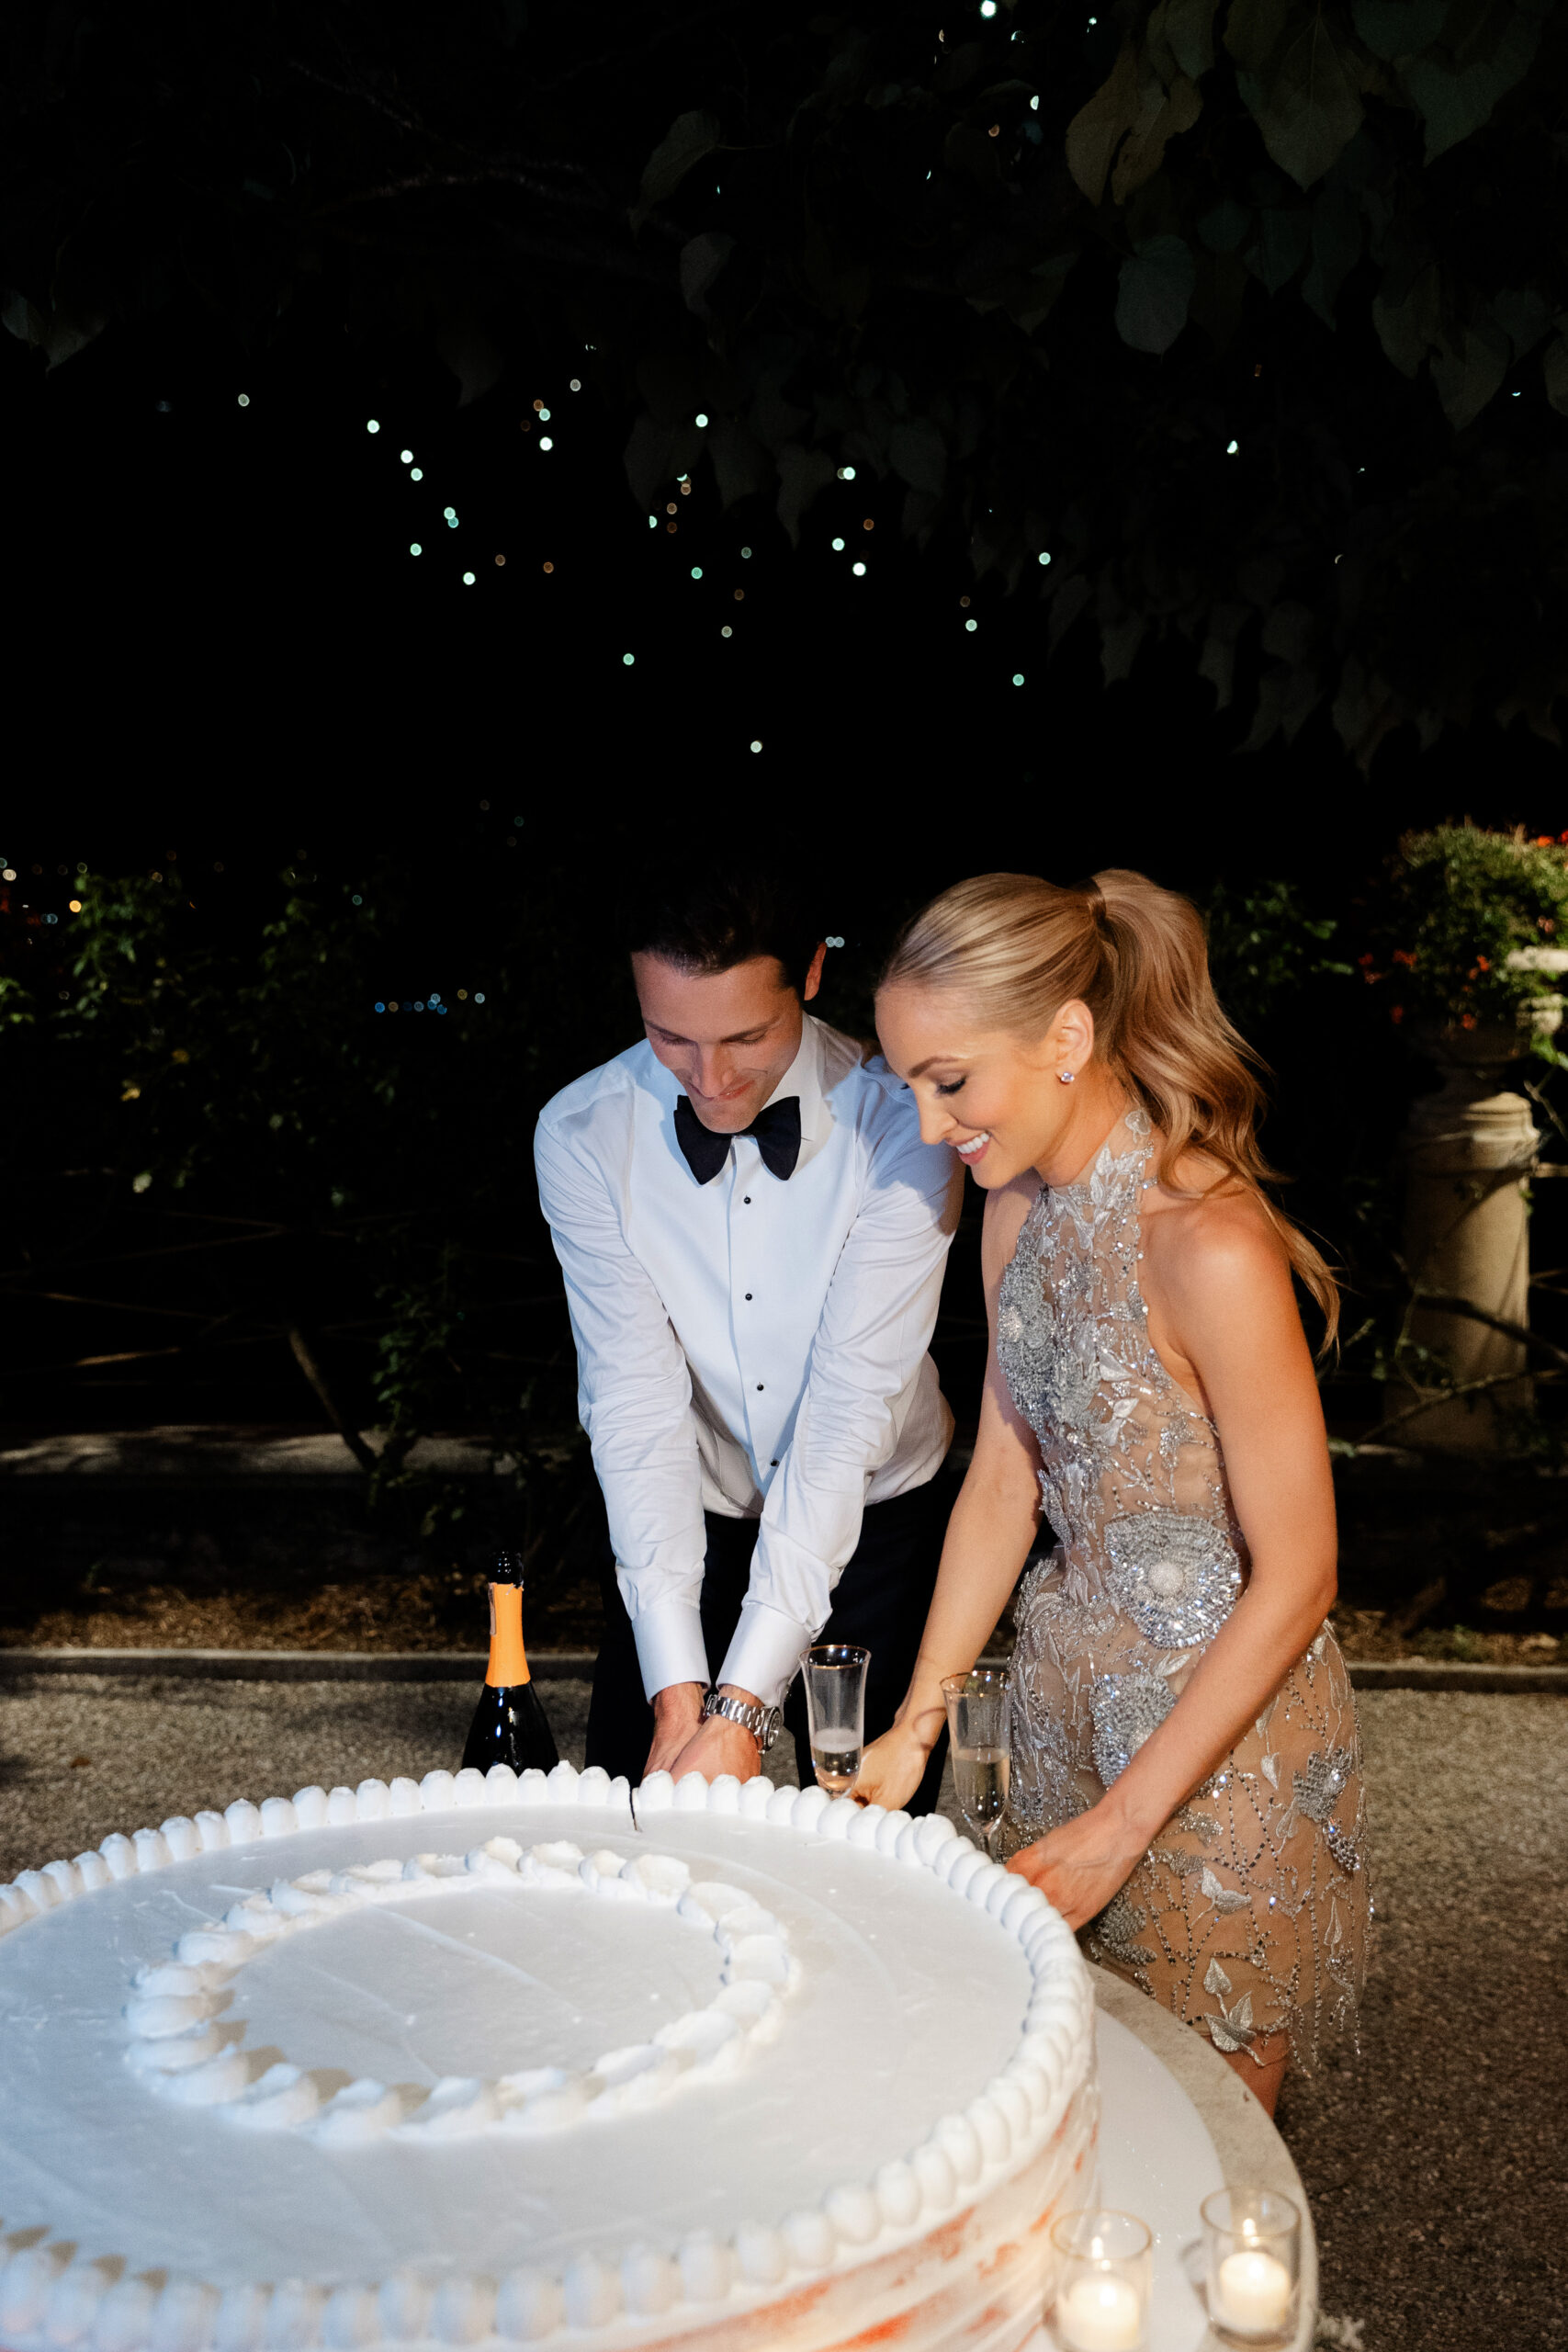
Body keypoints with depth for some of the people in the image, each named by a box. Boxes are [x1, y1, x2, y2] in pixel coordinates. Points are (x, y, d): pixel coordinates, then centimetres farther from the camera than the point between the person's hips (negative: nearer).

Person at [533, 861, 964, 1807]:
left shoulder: (898, 1123, -22)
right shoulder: (582, 1136, -17)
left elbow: (850, 1407, -26)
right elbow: (636, 1406, -20)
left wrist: (745, 1705, -32)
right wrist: (678, 1691, -28)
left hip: (874, 1524, -1)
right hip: (681, 1525, 1)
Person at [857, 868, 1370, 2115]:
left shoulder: (1211, 1249, -26)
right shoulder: (1022, 1206, -1)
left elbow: (1295, 1579, -21)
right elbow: (1002, 1477, 5)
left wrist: (1120, 1825, -17)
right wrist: (917, 1723, 1)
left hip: (1227, 1730, -6)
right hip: (1070, 1685, 7)